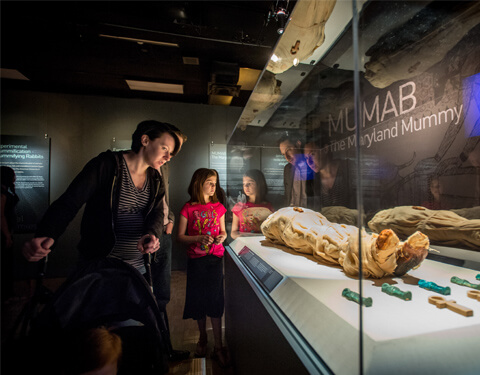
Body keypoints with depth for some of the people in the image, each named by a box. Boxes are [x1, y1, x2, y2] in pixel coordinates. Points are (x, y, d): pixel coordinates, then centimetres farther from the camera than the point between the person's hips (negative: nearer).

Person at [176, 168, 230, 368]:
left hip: (215, 258, 1)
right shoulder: (188, 208, -3)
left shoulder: (219, 207, 4)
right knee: (198, 299, 11)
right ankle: (202, 338, 35)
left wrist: (222, 237, -10)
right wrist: (199, 238, -18)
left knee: (214, 300, 2)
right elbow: (180, 236, -3)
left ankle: (218, 347, 17)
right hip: (196, 259, 0)